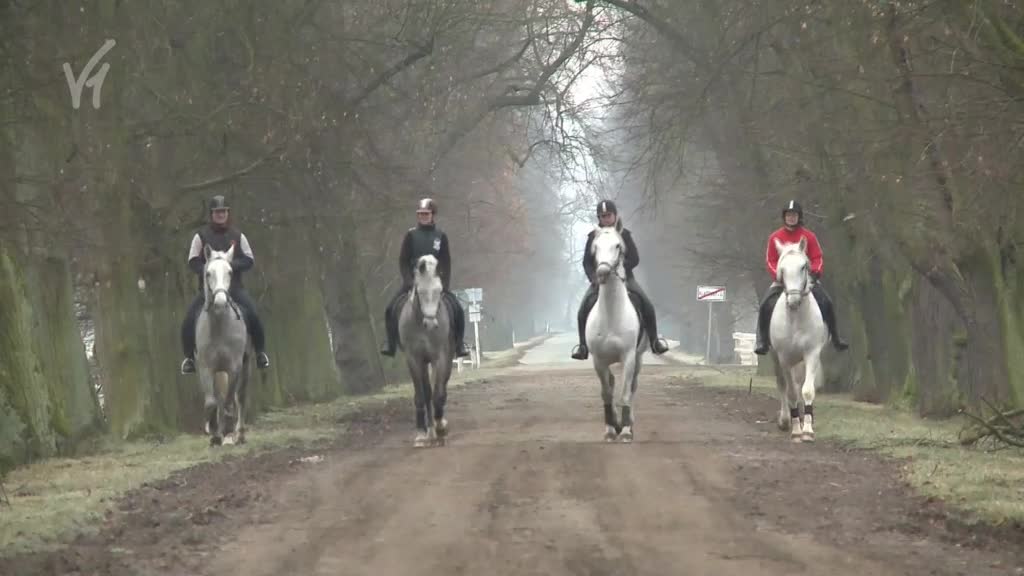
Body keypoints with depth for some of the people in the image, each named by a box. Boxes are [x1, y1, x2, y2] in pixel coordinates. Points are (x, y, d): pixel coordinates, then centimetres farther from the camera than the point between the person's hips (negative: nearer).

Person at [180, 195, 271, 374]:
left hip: (234, 286, 0)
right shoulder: (201, 236, 1)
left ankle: (260, 353, 1)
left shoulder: (238, 236, 5)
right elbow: (193, 262, 0)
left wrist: (232, 265, -15)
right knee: (189, 322, -15)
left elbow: (249, 260, 3)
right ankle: (189, 357, 2)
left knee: (253, 316, -18)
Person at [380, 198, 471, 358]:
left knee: (457, 309, -16)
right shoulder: (411, 235, 1)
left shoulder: (441, 236, 3)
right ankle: (390, 343, -8)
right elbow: (403, 261, 0)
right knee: (391, 308, -19)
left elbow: (446, 263, 3)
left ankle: (459, 345, -5)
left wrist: (445, 284, -10)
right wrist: (409, 281, -13)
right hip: (413, 280, 0)